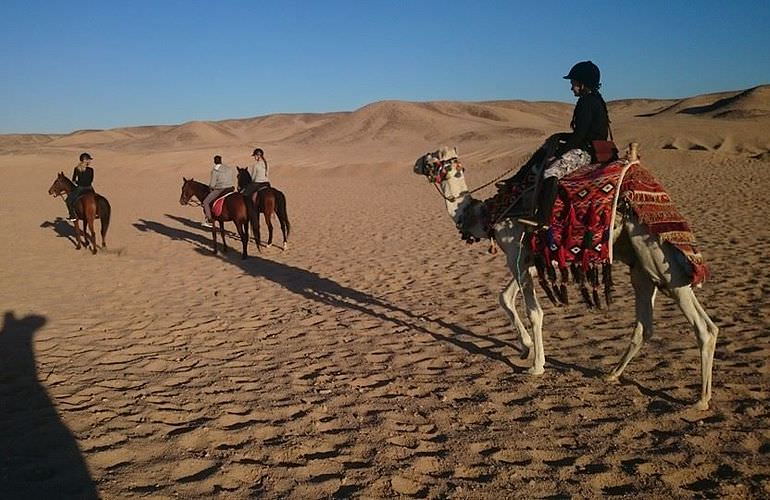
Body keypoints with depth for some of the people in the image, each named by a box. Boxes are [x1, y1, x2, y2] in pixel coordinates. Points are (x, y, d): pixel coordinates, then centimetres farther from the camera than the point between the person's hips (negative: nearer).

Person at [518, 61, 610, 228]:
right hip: (586, 148, 11)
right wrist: (561, 137, 17)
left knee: (551, 172, -30)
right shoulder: (594, 100, 19)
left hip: (585, 151, -11)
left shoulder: (587, 102, -13)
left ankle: (542, 218, -40)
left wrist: (560, 150, -10)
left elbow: (579, 135, -19)